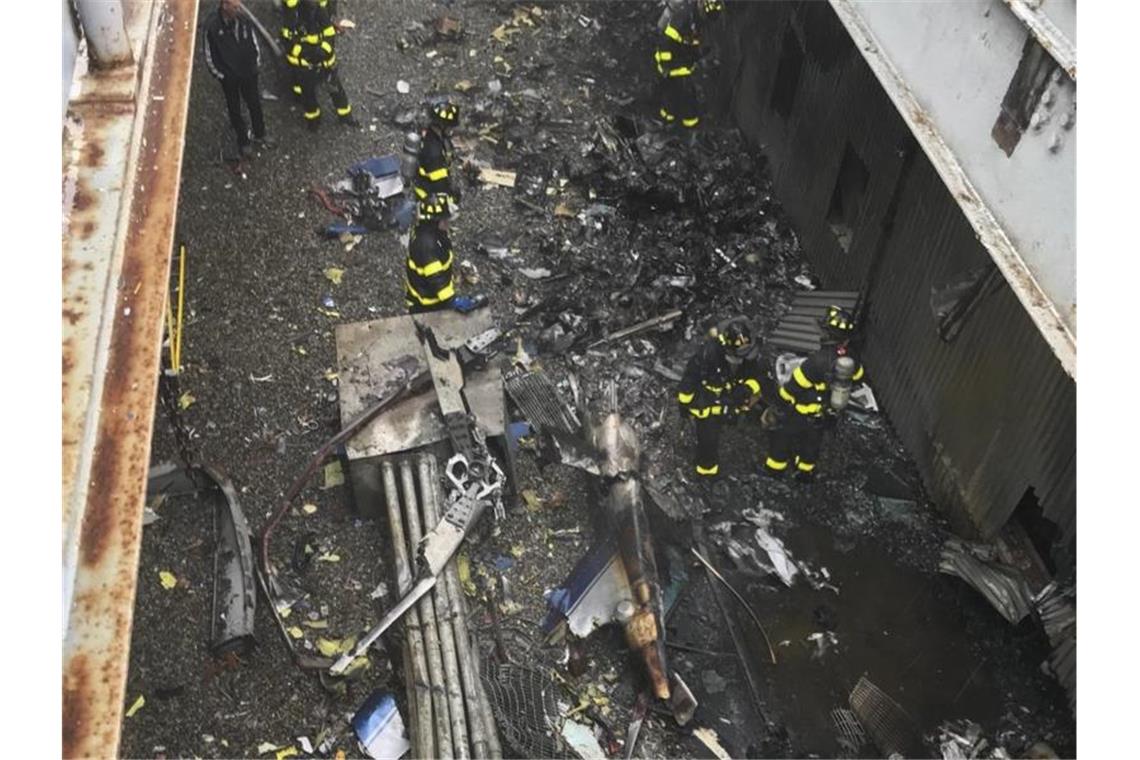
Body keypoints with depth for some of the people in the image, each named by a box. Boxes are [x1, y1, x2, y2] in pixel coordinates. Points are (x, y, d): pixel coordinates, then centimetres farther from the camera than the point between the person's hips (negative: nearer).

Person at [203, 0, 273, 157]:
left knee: (255, 105, 18)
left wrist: (254, 65, 5)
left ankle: (259, 135, 39)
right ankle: (243, 141, 30)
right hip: (229, 78, -4)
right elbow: (209, 55, -12)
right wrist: (220, 75, -8)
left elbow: (254, 44, 6)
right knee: (235, 109, 13)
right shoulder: (213, 28, -21)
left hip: (249, 74, 4)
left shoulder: (243, 22, -8)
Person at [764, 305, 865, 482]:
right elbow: (857, 377, 7)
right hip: (825, 414, 6)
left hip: (802, 411, -6)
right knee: (812, 441, 29)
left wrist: (781, 399, -10)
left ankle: (775, 467, 38)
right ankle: (806, 472, 47)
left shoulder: (820, 360, -37)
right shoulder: (850, 358, -16)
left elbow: (796, 383, -26)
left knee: (782, 435, 21)